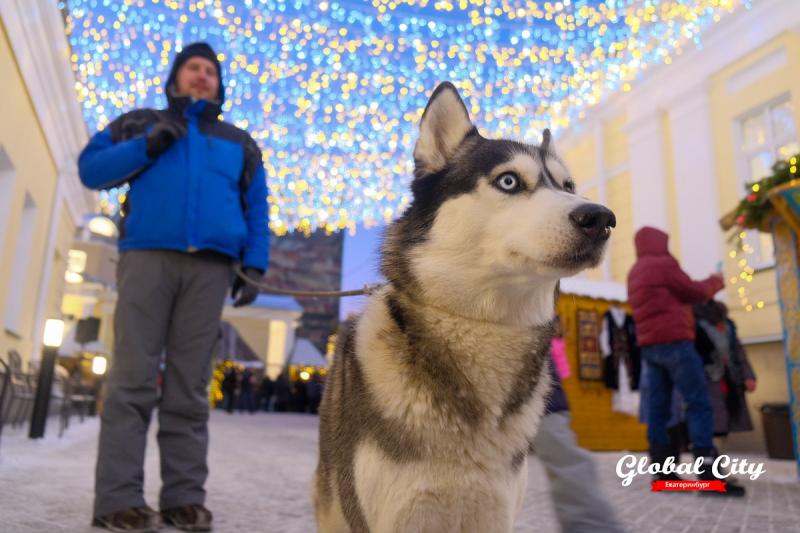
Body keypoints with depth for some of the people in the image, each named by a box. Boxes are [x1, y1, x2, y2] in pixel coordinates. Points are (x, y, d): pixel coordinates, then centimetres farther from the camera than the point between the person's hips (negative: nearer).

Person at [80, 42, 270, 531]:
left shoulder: (240, 143, 24)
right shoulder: (140, 122, 22)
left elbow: (256, 210, 15)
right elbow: (91, 169, 12)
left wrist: (255, 266, 2)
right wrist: (147, 146, -1)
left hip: (210, 265, 1)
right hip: (148, 253, -1)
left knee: (191, 385, -2)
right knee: (134, 376, -8)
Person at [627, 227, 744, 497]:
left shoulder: (635, 273, 21)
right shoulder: (662, 263, -5)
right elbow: (694, 292, -1)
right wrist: (714, 282, 17)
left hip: (649, 345, 9)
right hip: (674, 341, -8)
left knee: (658, 408, 3)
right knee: (699, 403, -8)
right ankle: (708, 475, -11)